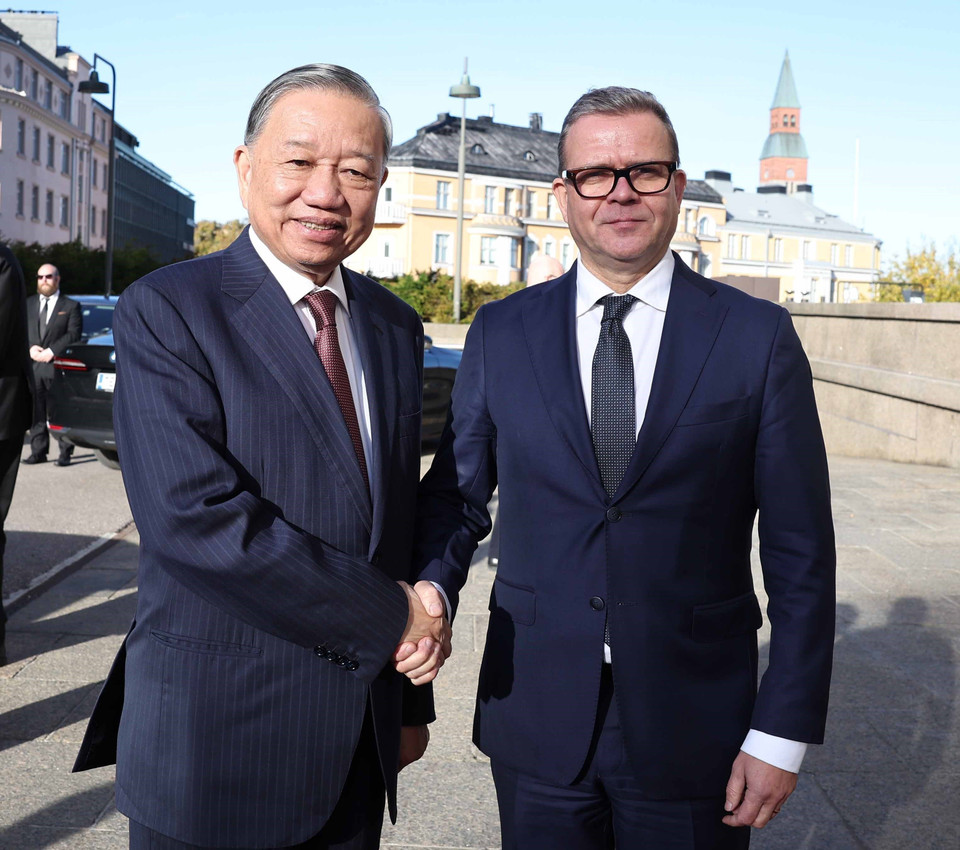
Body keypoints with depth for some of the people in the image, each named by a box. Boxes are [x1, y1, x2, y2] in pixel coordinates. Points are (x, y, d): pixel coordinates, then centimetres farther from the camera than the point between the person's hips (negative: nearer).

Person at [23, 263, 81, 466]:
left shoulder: (70, 306, 5)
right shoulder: (28, 304, 17)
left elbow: (73, 335, -4)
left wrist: (51, 351, -13)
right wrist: (30, 347, -7)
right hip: (32, 366, 4)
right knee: (36, 412, 5)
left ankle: (65, 453, 3)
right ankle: (38, 451, 12)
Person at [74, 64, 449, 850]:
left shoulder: (395, 327, 7)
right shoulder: (165, 312, -12)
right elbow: (196, 520, -23)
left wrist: (411, 699, 13)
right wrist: (389, 616, -16)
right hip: (214, 741, -5)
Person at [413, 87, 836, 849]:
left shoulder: (758, 336, -4)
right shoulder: (501, 333, 2)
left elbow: (800, 551, -4)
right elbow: (456, 495, 6)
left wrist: (784, 733, -6)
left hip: (693, 727, -1)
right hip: (536, 725, 2)